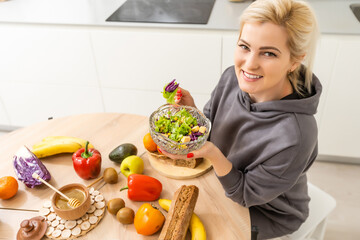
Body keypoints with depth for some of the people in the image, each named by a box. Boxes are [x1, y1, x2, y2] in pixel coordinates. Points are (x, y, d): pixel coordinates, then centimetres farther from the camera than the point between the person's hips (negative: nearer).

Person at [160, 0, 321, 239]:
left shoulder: (294, 137, -38)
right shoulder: (233, 77, -20)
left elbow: (246, 195, -24)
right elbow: (209, 128, -4)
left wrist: (213, 154, -41)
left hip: (267, 214, -5)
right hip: (226, 179, 5)